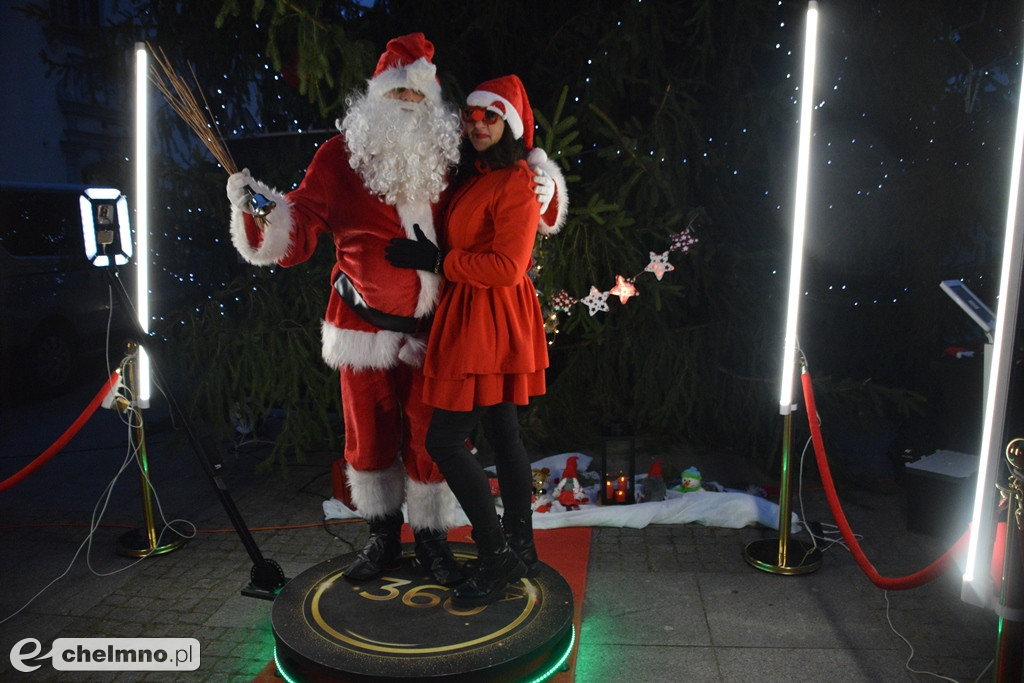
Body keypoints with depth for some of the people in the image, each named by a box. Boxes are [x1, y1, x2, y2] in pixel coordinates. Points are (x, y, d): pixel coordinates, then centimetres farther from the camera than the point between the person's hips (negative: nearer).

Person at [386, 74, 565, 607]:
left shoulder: (517, 183, -13)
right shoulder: (472, 177, 14)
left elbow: (507, 267, -20)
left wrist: (437, 259, -15)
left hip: (489, 323, -9)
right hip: (468, 318, 9)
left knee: (444, 440, -7)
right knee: (502, 433, 14)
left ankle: (495, 557, 7)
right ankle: (519, 549, 26)